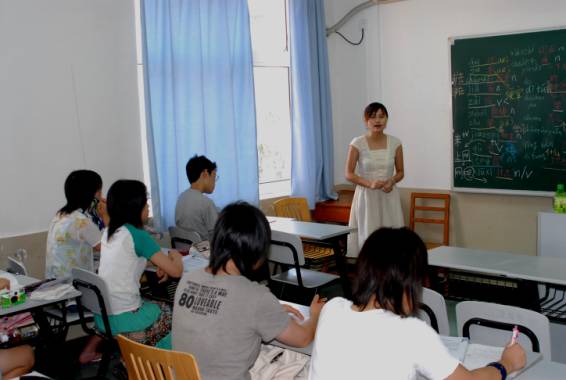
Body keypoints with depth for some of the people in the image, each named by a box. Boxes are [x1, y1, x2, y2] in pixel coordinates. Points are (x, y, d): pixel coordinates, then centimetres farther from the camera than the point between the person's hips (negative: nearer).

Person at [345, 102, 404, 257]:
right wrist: (369, 183, -19)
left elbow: (400, 172, 10)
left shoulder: (395, 143, 2)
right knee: (367, 237, -2)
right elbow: (349, 174, -5)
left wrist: (392, 181, -12)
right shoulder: (357, 143, -6)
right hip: (366, 197, -2)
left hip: (389, 197, 2)